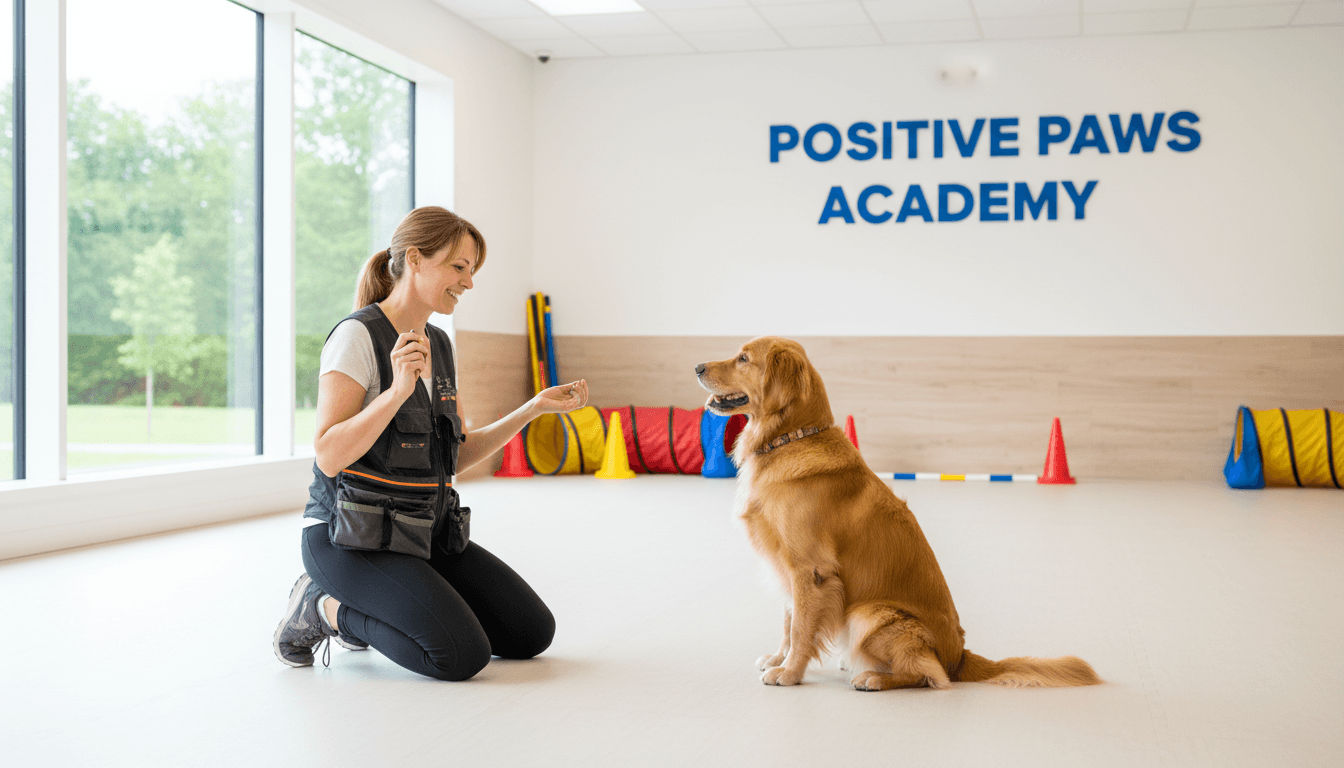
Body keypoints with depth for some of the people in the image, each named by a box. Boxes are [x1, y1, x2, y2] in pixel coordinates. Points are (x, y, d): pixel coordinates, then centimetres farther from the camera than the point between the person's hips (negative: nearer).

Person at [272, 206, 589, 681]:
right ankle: (326, 609, 0)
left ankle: (361, 608, 13)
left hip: (426, 532, 8)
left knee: (533, 633, 0)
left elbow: (455, 457, 13)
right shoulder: (357, 336, -14)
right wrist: (398, 390, -32)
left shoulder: (438, 344, 11)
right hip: (351, 535, -8)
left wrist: (535, 408, 6)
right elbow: (329, 457, -21)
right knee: (463, 655, -24)